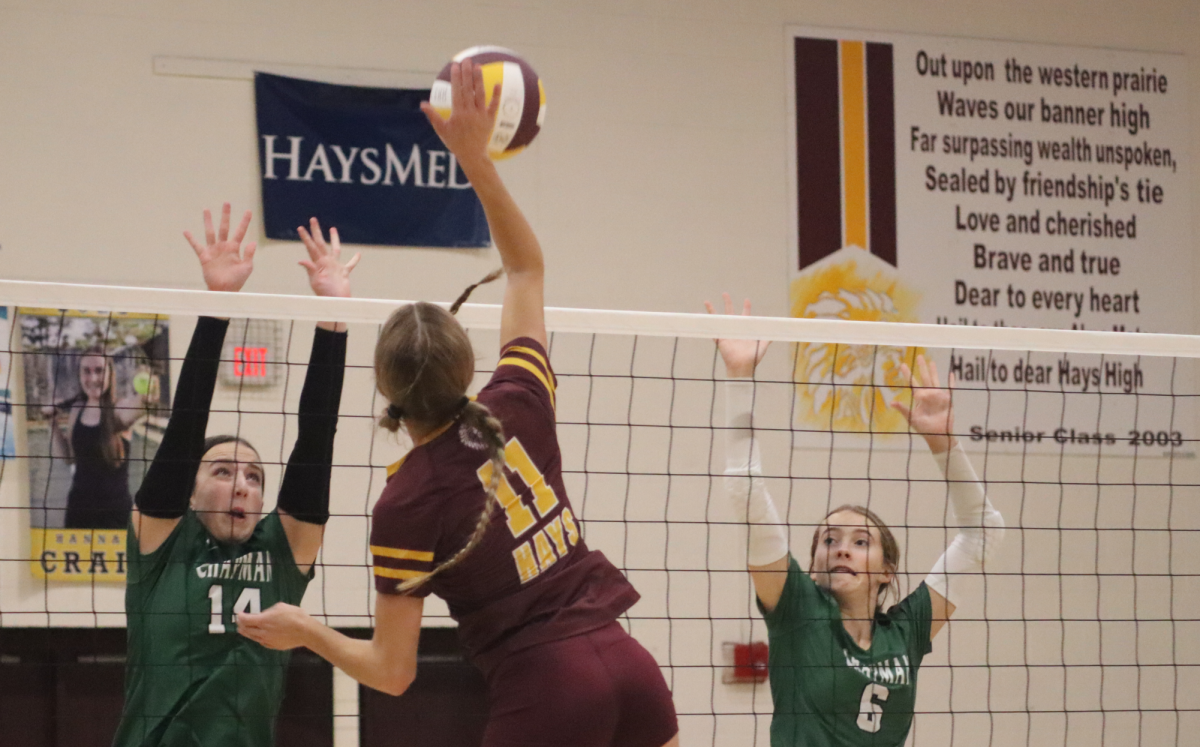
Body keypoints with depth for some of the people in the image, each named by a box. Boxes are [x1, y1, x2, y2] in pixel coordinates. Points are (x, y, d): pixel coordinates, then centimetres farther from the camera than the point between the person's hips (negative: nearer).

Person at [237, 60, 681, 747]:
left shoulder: (407, 505, -8)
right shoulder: (516, 409, 3)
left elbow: (393, 670, -3)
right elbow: (528, 268, 19)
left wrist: (304, 631, 13)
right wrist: (477, 158, 15)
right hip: (628, 666, 5)